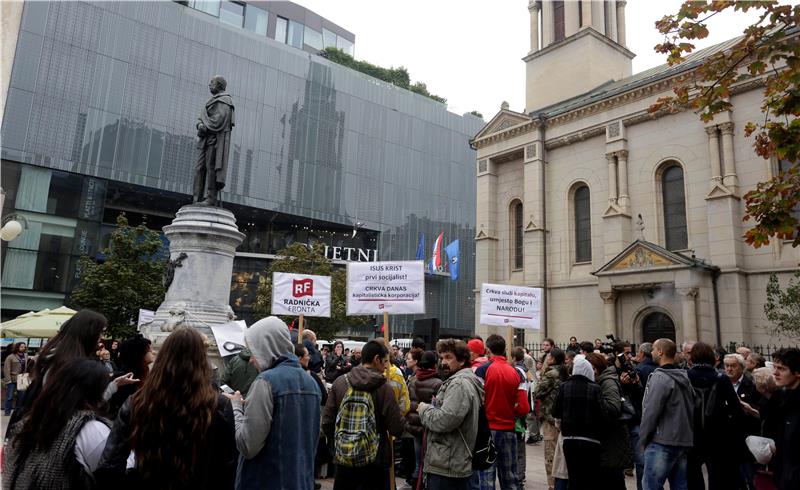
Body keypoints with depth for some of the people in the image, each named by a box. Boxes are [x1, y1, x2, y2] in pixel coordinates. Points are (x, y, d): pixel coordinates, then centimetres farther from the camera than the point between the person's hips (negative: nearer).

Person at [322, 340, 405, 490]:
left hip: (344, 460, 3)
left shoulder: (340, 382, -5)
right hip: (375, 461, -2)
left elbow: (327, 422, -3)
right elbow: (397, 429, -17)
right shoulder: (383, 387, -14)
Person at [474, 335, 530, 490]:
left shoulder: (483, 370, -10)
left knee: (487, 476, 1)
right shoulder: (516, 374, 0)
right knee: (510, 477, 14)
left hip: (487, 429, -4)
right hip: (508, 429, 4)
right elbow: (524, 408, -4)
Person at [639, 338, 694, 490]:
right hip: (685, 441, 9)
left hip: (662, 442, -8)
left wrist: (643, 438, -4)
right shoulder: (685, 377, 10)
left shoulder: (660, 377, -14)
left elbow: (651, 411, -15)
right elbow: (692, 410, 13)